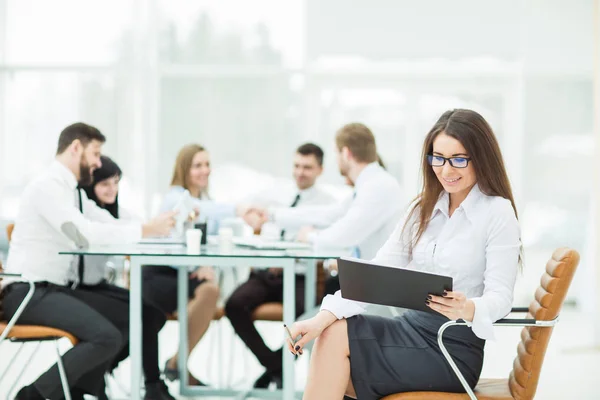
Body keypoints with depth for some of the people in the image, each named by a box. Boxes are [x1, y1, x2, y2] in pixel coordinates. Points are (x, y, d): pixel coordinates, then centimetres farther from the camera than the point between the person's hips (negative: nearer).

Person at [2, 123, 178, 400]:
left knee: (145, 311, -1)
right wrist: (146, 229, -23)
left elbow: (110, 227, 10)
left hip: (63, 288, 9)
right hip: (31, 293, -9)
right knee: (106, 337, -28)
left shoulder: (74, 191, 15)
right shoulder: (47, 186, -14)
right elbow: (85, 233, -27)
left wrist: (156, 228, -5)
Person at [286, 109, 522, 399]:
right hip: (412, 328, 6)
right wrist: (324, 317, -13)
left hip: (455, 348, -6)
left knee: (337, 336, -18)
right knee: (331, 330, -19)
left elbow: (500, 296, -15)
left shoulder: (498, 212, -8)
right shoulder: (424, 207, 10)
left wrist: (467, 309, -38)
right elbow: (379, 270, 1)